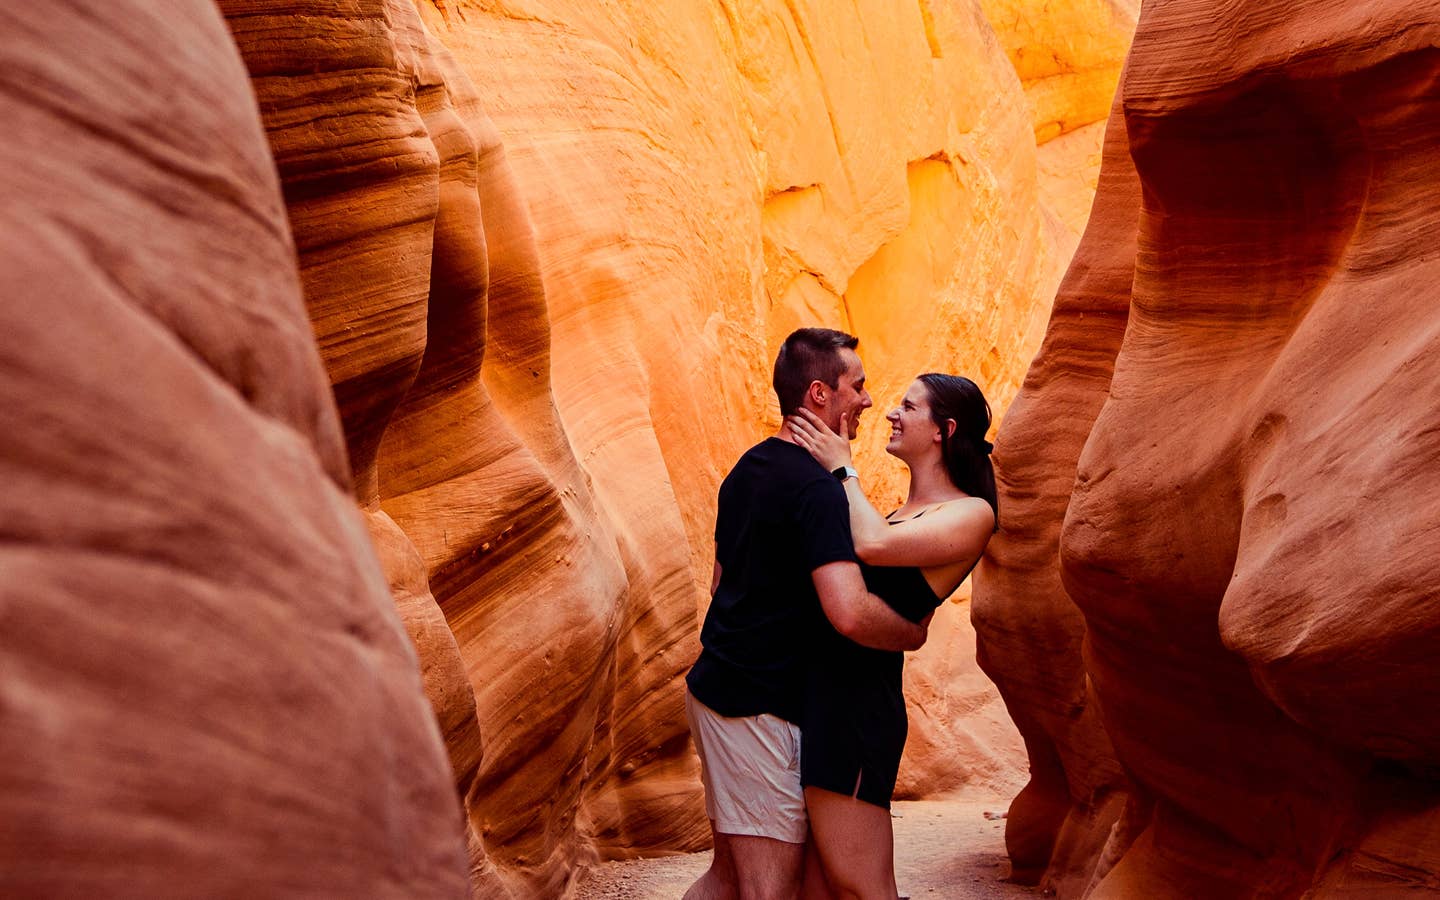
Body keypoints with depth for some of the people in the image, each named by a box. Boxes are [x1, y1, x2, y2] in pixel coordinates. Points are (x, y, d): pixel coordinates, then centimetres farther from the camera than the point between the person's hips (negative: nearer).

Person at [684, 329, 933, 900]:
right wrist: (913, 634, -12)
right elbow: (849, 613, -29)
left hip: (715, 686, 10)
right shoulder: (817, 488, -18)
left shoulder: (747, 470, 12)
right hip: (759, 708, -10)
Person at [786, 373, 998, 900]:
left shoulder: (971, 514, -7)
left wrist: (842, 469, -11)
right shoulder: (904, 512, 20)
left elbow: (874, 546, -23)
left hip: (856, 702, -9)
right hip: (818, 690, 9)